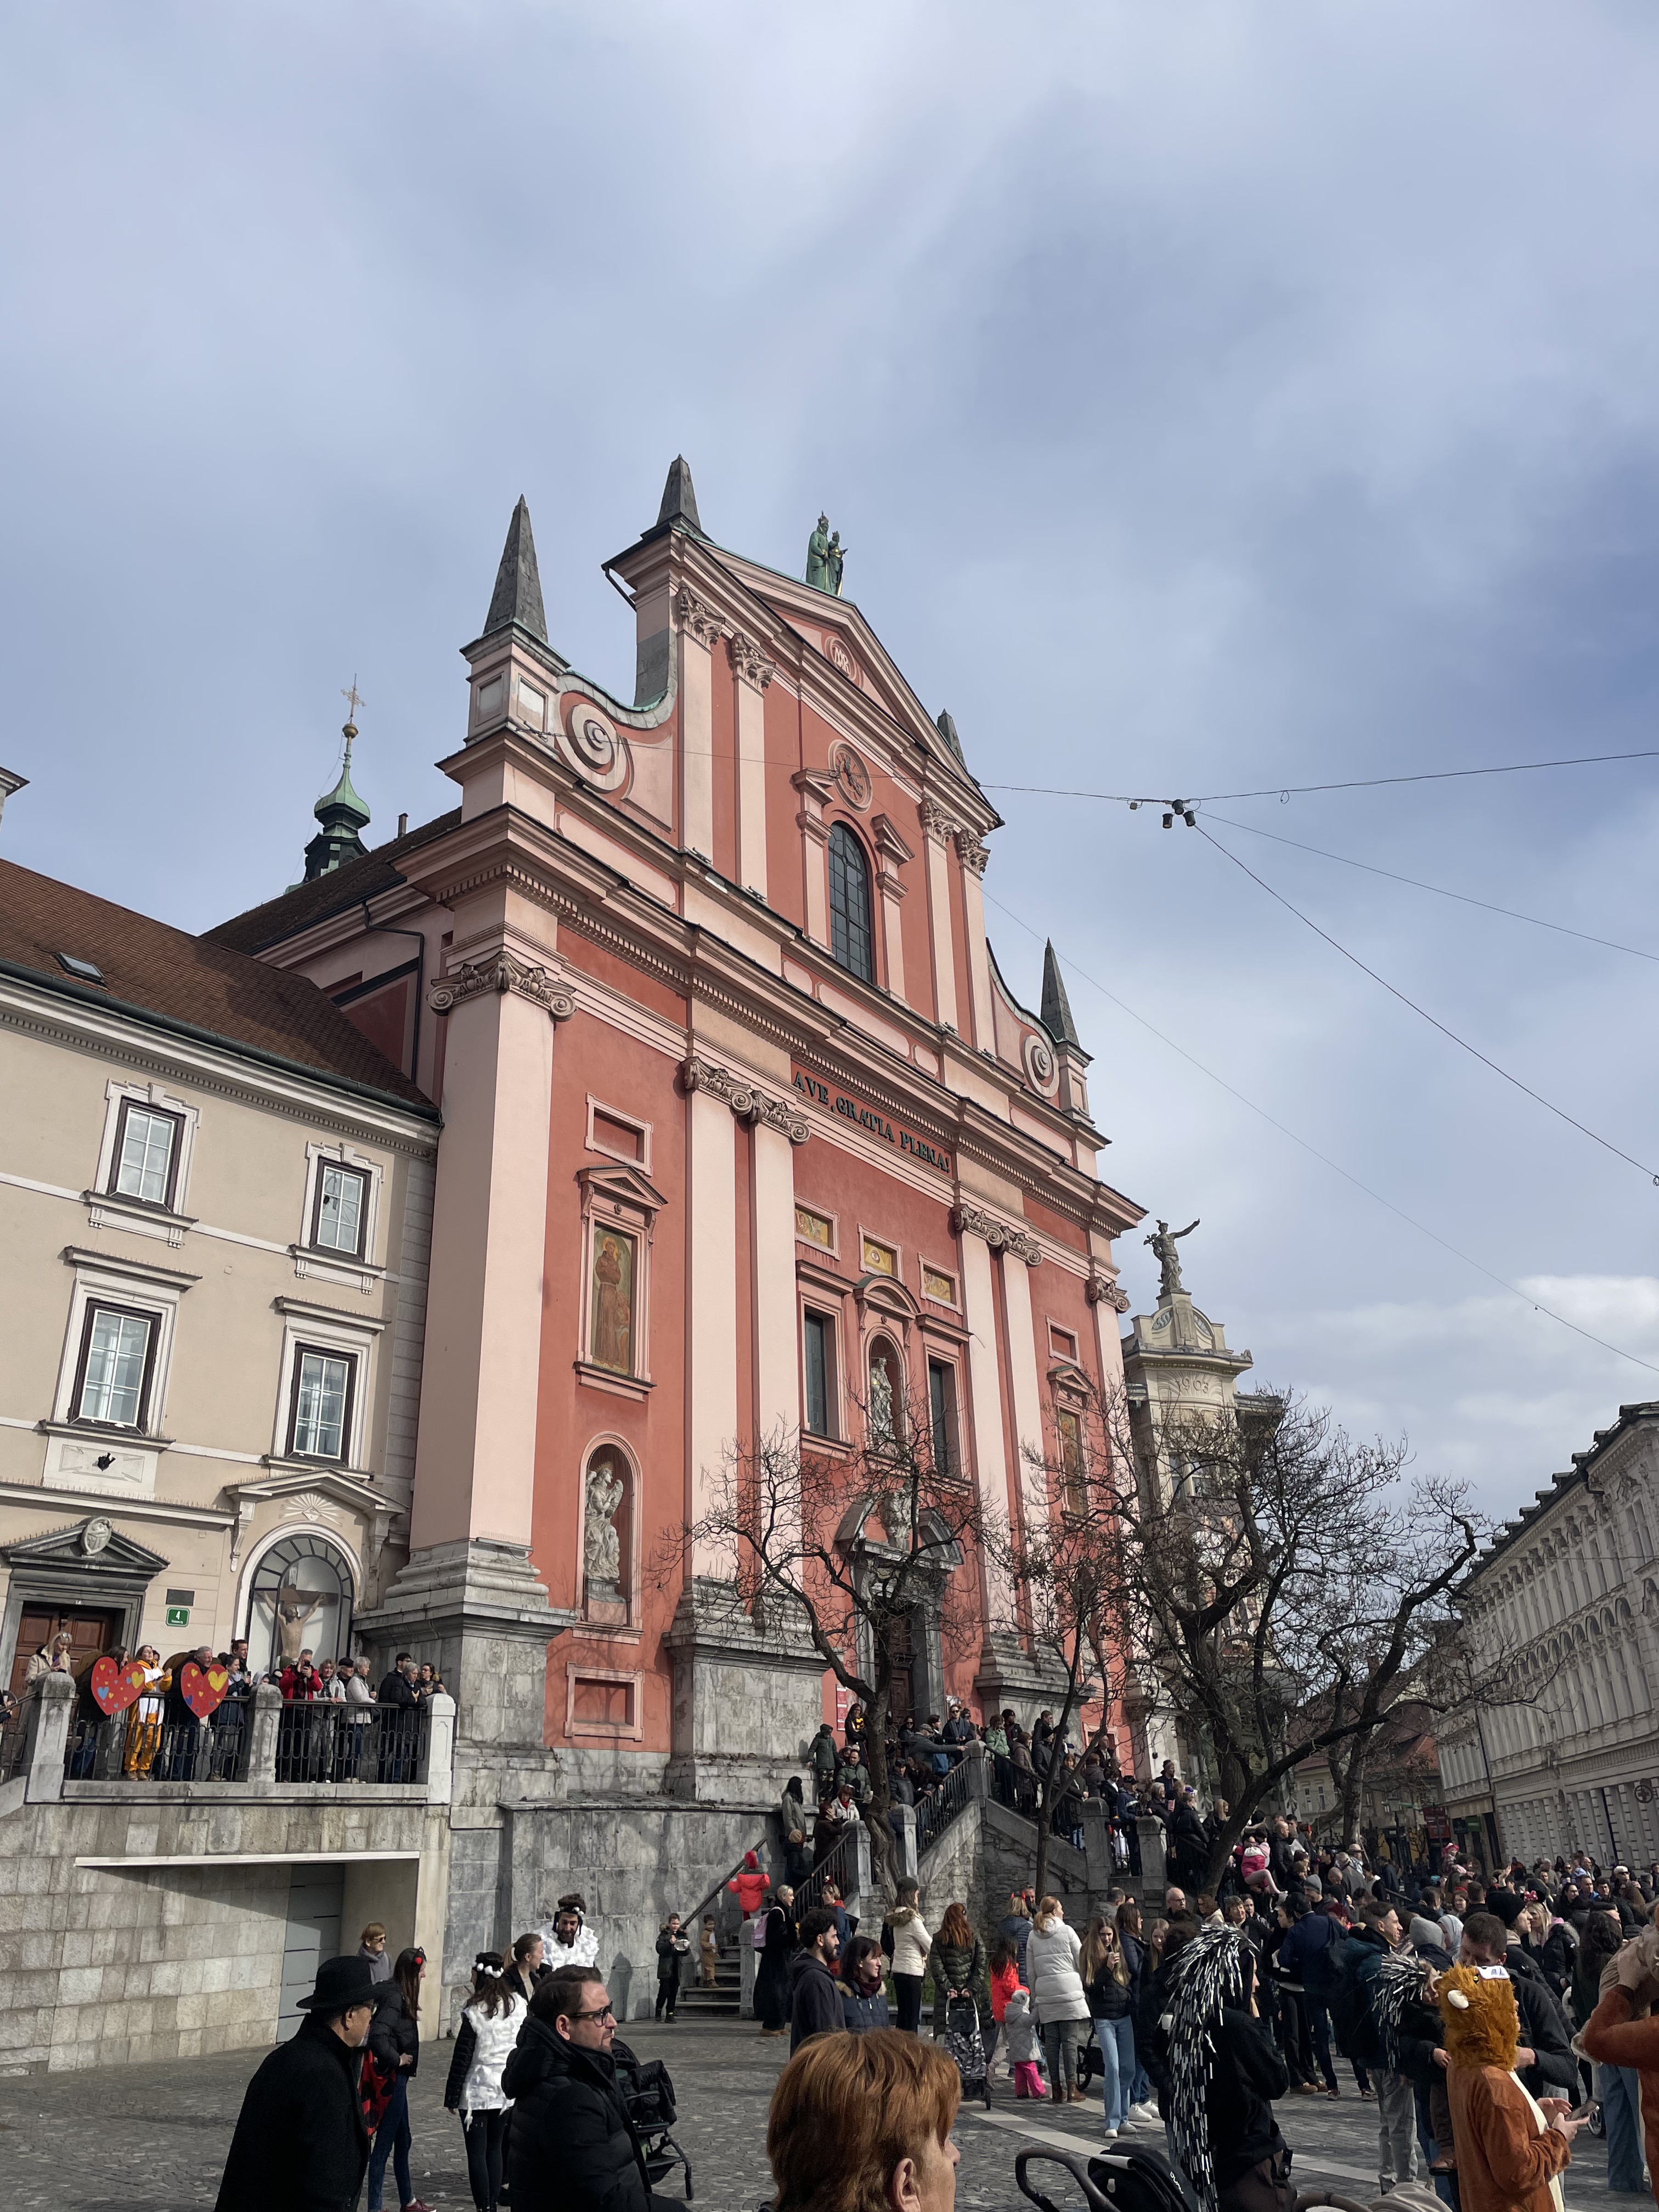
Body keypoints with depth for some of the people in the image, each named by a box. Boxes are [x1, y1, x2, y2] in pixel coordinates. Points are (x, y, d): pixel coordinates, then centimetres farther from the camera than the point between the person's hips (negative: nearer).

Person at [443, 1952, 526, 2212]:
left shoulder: (474, 2013, -15)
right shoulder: (520, 2005, -2)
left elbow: (462, 2058, -11)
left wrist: (452, 2097, -3)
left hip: (477, 2092, -5)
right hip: (509, 2090, 5)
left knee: (477, 2153, 6)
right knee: (495, 2149, 18)